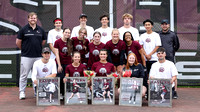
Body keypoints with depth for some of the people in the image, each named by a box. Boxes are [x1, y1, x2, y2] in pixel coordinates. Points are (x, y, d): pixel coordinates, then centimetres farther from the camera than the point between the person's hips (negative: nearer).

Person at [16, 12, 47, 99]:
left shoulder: (40, 30, 9)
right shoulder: (24, 29, 0)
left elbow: (44, 41, 21)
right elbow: (18, 42, 4)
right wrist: (24, 49, 8)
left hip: (38, 56, 3)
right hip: (26, 56, -3)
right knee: (24, 75, 0)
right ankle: (22, 92, 8)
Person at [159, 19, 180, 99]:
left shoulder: (173, 34, 5)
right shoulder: (158, 35, 9)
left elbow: (177, 45, 14)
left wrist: (172, 52, 10)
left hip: (170, 57, -2)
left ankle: (175, 92, -1)